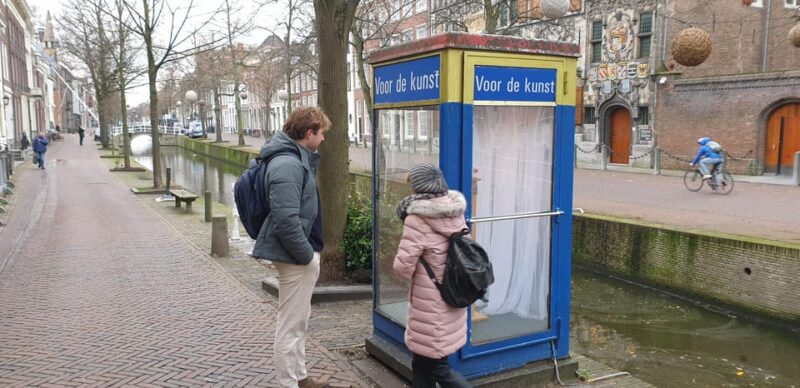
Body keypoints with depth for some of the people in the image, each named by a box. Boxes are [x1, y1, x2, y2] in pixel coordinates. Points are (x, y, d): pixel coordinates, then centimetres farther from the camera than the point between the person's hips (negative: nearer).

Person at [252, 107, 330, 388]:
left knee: (298, 322, 21)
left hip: (301, 252, 11)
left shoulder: (298, 158, 10)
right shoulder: (288, 165, -23)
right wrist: (306, 255, -20)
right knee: (291, 325, 2)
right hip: (295, 256, -11)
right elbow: (286, 220, -28)